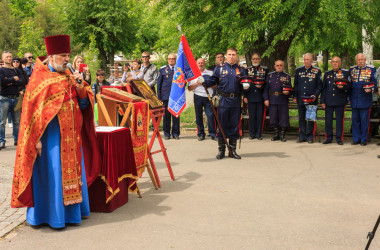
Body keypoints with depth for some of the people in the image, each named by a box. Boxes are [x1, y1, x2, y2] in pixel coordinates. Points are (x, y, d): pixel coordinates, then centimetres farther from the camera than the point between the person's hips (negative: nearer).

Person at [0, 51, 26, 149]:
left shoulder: (17, 70, 14)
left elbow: (23, 82, 0)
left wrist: (11, 83, -10)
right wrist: (14, 79, -5)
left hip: (16, 98, 4)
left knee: (17, 121, 7)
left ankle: (17, 140, 15)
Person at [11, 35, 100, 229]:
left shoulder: (69, 77, 11)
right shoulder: (40, 78, -6)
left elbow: (84, 104, 11)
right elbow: (33, 110, -9)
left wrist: (80, 87, -8)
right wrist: (37, 138, -14)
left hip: (71, 135, 6)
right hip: (51, 135, -6)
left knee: (72, 171, 10)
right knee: (51, 173, -1)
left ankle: (71, 212, 21)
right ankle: (52, 215, 11)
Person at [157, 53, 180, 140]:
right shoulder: (162, 69, 10)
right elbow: (159, 83, 10)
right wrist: (159, 97, 3)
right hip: (166, 96, 0)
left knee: (176, 115, 1)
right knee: (166, 115, 2)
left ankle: (175, 133, 10)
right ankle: (166, 133, 11)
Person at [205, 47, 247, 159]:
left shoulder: (241, 70, 13)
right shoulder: (219, 68, 9)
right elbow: (212, 81, 5)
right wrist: (203, 81, -13)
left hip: (236, 101, 2)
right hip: (223, 100, -2)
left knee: (234, 125, 5)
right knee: (222, 125, 1)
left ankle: (233, 150, 15)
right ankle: (221, 149, 10)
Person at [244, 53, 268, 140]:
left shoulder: (265, 70, 7)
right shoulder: (247, 70, 9)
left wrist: (261, 86, -11)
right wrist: (245, 96, 1)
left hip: (261, 97, 0)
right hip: (251, 97, 0)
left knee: (260, 116, 1)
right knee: (252, 116, 2)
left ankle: (259, 134, 9)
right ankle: (252, 134, 11)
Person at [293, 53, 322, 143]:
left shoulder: (317, 71, 2)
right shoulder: (298, 70, 10)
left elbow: (319, 85, 3)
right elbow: (295, 84, 15)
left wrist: (315, 95, -11)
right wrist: (295, 97, 8)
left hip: (312, 100, -3)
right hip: (300, 99, 3)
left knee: (311, 119, 1)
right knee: (301, 119, 7)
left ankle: (310, 137, 9)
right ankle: (302, 136, 14)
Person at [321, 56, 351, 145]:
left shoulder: (346, 73, 6)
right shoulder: (327, 74, 14)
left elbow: (349, 86, 5)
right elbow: (323, 88, 12)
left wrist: (343, 87, -17)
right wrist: (322, 101, 6)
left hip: (340, 101, -2)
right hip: (329, 101, 2)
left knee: (340, 120, 1)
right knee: (328, 120, 3)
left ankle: (339, 138, 9)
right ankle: (328, 138, 14)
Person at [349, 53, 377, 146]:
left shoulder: (371, 69, 1)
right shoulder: (352, 69, 11)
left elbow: (374, 83, 1)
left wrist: (370, 89, -21)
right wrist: (350, 97, 12)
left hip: (365, 100, -3)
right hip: (354, 100, 3)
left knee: (364, 120, 0)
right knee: (355, 120, 8)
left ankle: (364, 140, 9)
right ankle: (356, 139, 16)